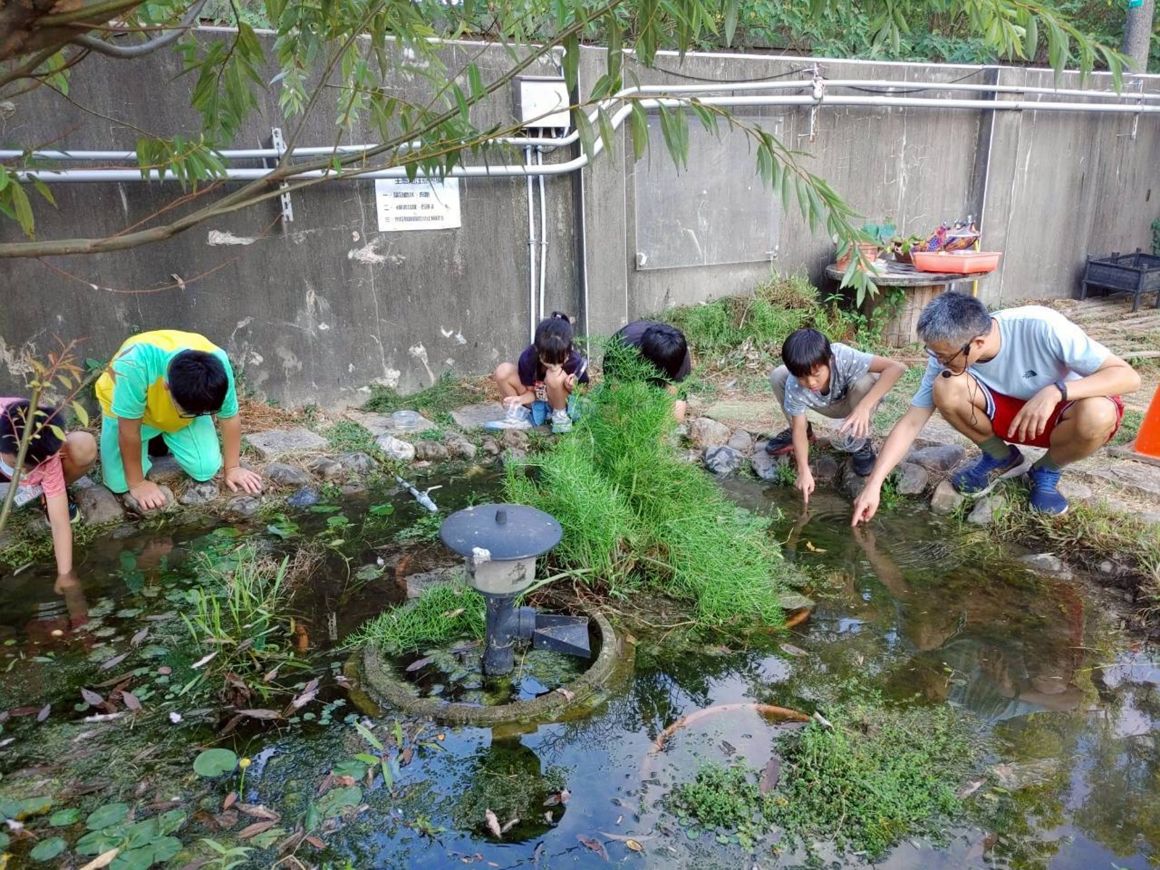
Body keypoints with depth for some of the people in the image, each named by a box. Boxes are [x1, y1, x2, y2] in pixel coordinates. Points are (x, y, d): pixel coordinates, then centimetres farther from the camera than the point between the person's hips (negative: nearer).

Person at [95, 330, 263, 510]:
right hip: (131, 412, -2)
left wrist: (232, 468, -9)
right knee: (118, 483, -11)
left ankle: (167, 439, 17)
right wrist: (136, 484, -22)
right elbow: (129, 431, -31)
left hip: (191, 402, 2)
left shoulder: (218, 364, -34)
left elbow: (230, 417, -17)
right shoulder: (134, 365, -44)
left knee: (206, 469, -11)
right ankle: (153, 439, 17)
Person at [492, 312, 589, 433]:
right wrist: (520, 399, -34)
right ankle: (520, 416, -4)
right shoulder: (528, 358, -23)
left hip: (563, 405, -2)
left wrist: (572, 389, -36)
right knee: (503, 371, -19)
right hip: (536, 404, 2)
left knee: (554, 378, -36)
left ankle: (560, 417, -8)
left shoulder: (576, 362, -27)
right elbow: (530, 391, -10)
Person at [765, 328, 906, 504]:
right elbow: (799, 428, -22)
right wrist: (804, 470, -36)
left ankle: (861, 443, -10)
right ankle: (808, 431, 7)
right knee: (777, 376, -20)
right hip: (827, 405, 2)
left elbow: (897, 368, -45)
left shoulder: (843, 357, -40)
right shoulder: (793, 385, -32)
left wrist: (864, 406, -54)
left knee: (865, 382, -38)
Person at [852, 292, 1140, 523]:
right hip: (1010, 413, 2)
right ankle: (1001, 458, 2)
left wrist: (1056, 391, -44)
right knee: (945, 389, -27)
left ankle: (1048, 470, -3)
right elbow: (911, 422, -18)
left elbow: (1128, 376, -29)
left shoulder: (1042, 327, -33)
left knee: (1097, 416, -38)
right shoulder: (948, 353, -21)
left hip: (1062, 411, -2)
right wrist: (874, 483, -25)